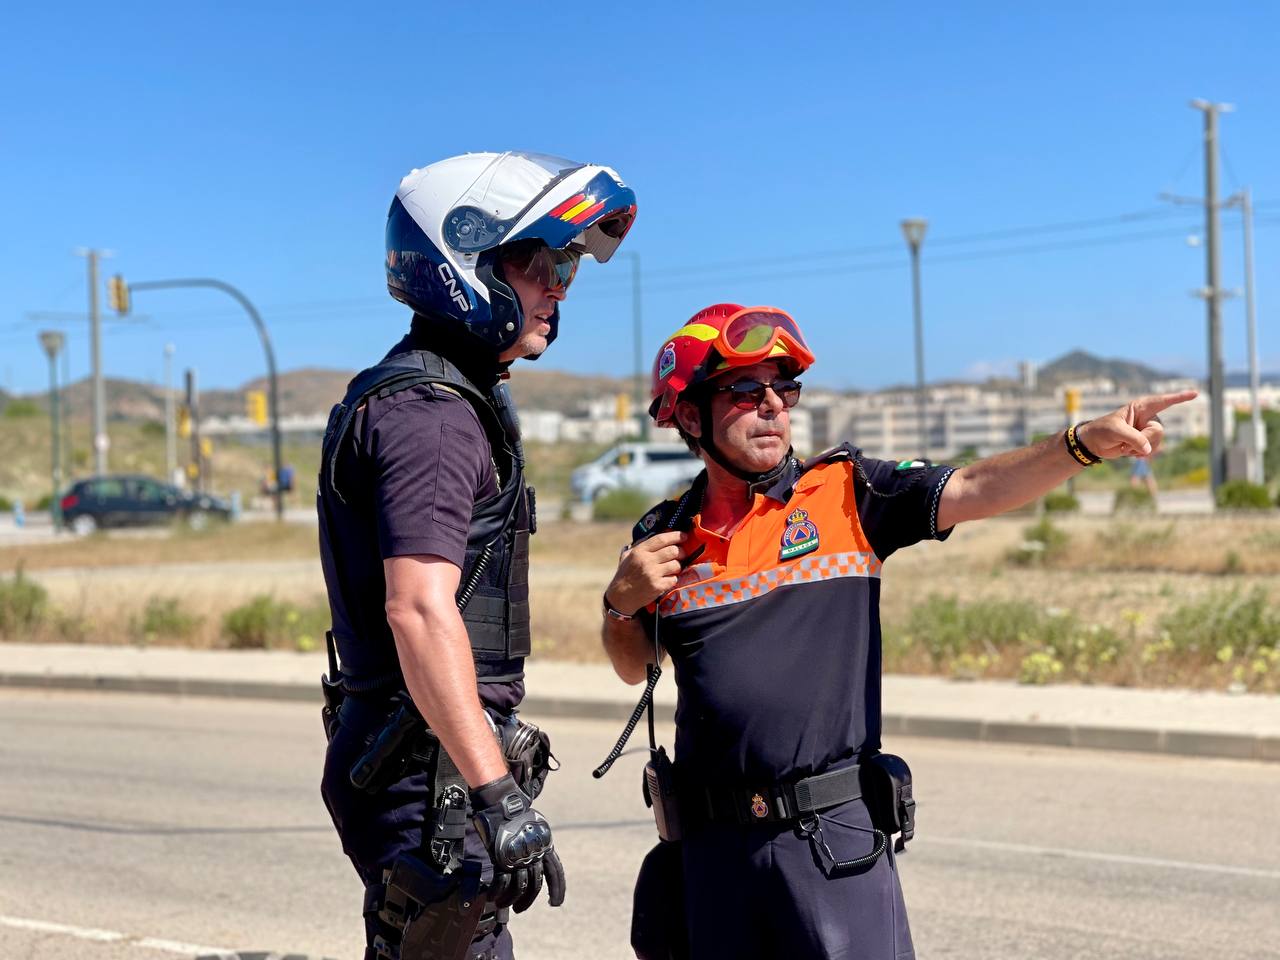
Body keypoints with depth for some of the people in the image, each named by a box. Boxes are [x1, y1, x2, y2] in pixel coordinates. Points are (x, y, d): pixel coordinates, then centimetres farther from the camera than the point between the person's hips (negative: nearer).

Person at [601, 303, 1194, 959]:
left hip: (836, 835, -2)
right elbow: (634, 668, 20)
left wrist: (1086, 442, -26)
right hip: (710, 844, 2)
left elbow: (974, 490, -12)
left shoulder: (842, 493, 0)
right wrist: (622, 602, -1)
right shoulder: (665, 537, 7)